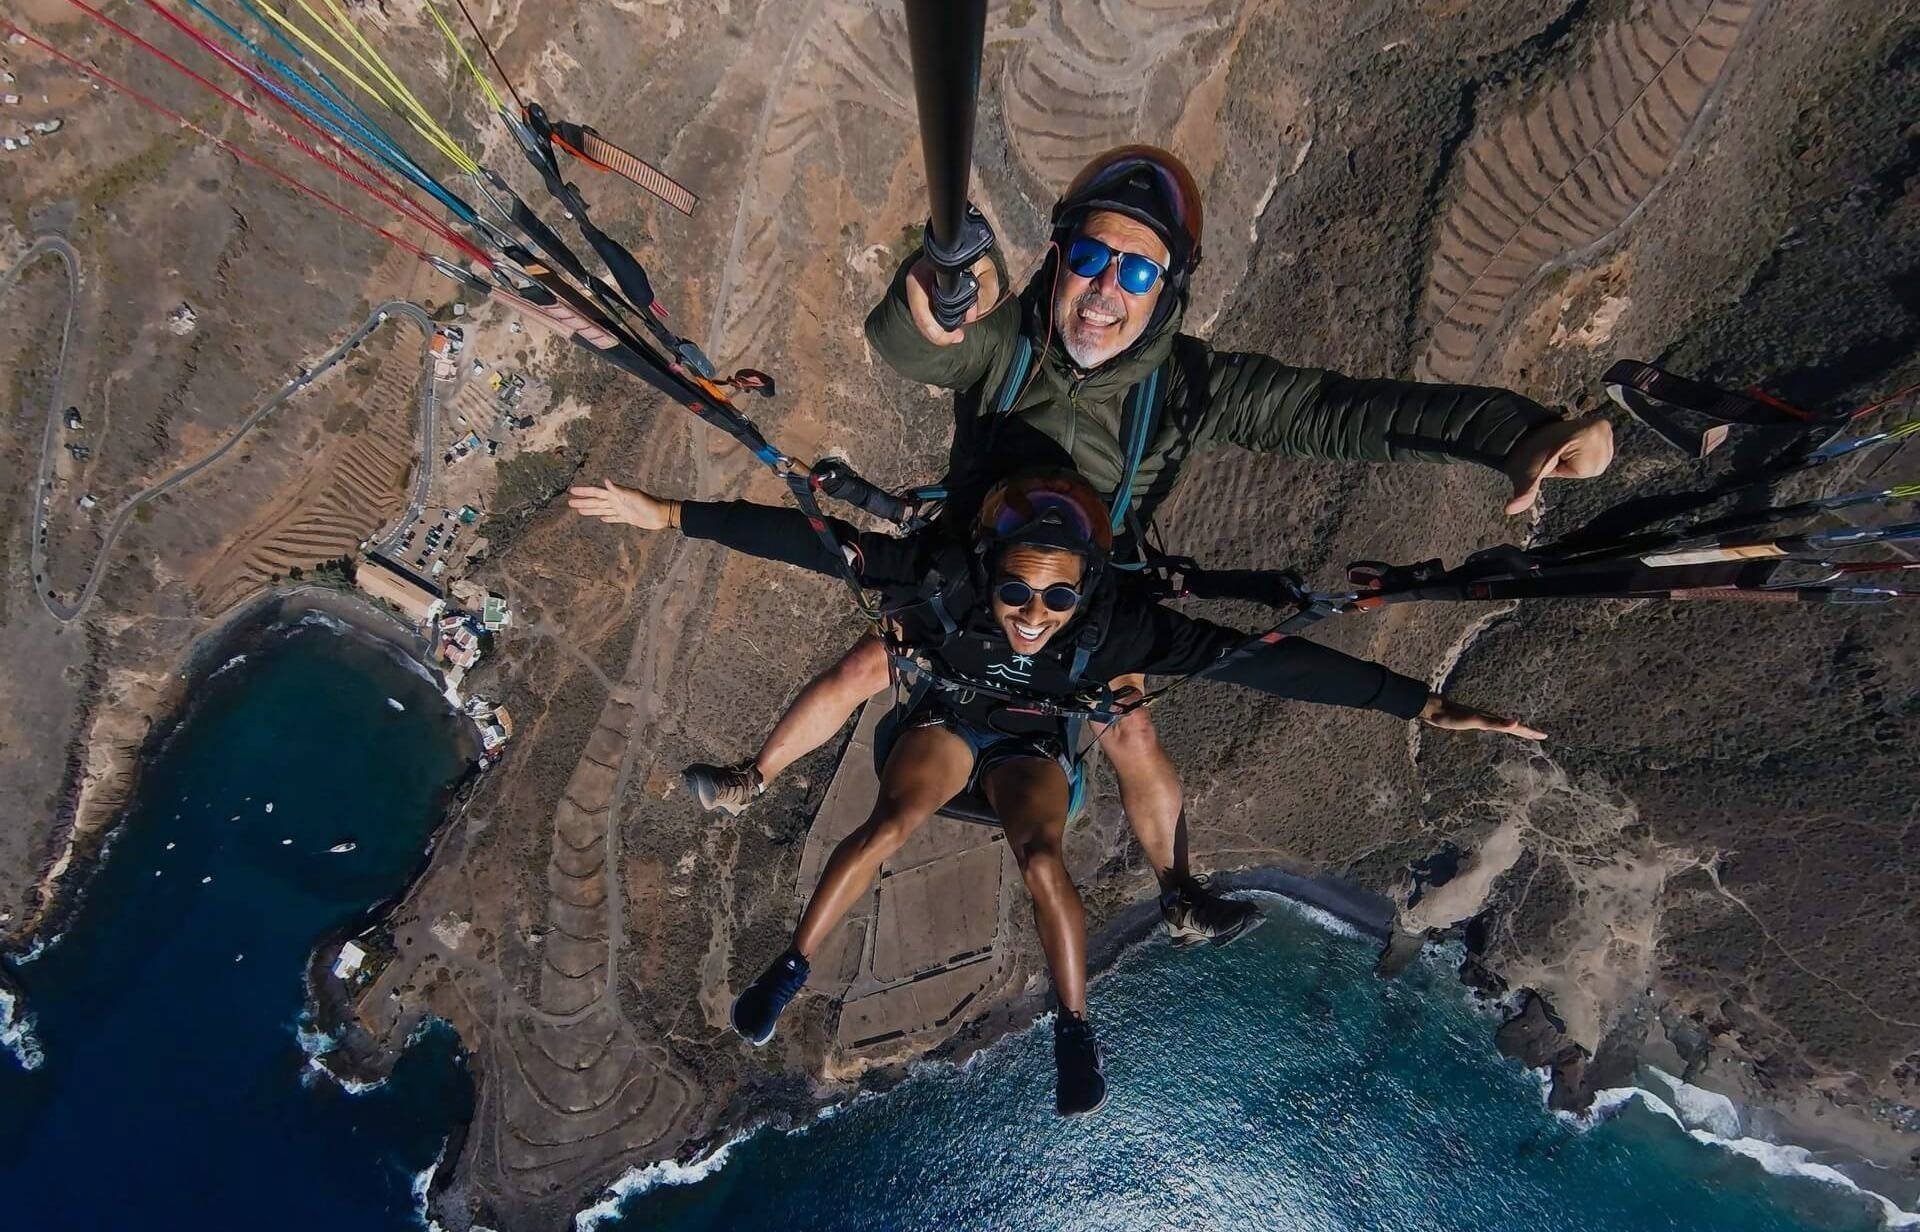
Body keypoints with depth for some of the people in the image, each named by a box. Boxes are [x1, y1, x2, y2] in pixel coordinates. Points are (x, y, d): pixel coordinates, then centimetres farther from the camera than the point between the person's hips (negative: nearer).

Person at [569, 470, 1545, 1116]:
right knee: (890, 824, -26)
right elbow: (809, 539, -29)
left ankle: (1075, 1028, -1)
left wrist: (1424, 705, -36)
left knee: (1040, 860, -27)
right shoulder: (941, 577, -33)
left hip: (1035, 744, 0)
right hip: (948, 722, 1)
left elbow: (1260, 659, -36)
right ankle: (791, 967, -1)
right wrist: (669, 516, -27)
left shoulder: (1114, 624, -33)